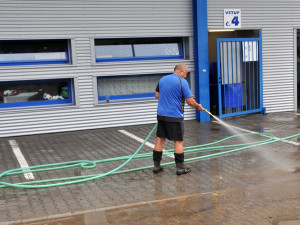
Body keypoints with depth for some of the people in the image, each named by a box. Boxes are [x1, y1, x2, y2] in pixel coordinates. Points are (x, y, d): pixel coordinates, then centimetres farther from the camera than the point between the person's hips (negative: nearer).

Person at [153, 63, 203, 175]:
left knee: (160, 139, 11)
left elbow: (157, 95, 20)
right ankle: (180, 167, 7)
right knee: (178, 141, 3)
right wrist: (198, 106, 6)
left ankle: (156, 166, 16)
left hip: (161, 114, 6)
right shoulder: (182, 82, -10)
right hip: (174, 116, -6)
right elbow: (190, 101, -12)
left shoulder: (162, 79, 9)